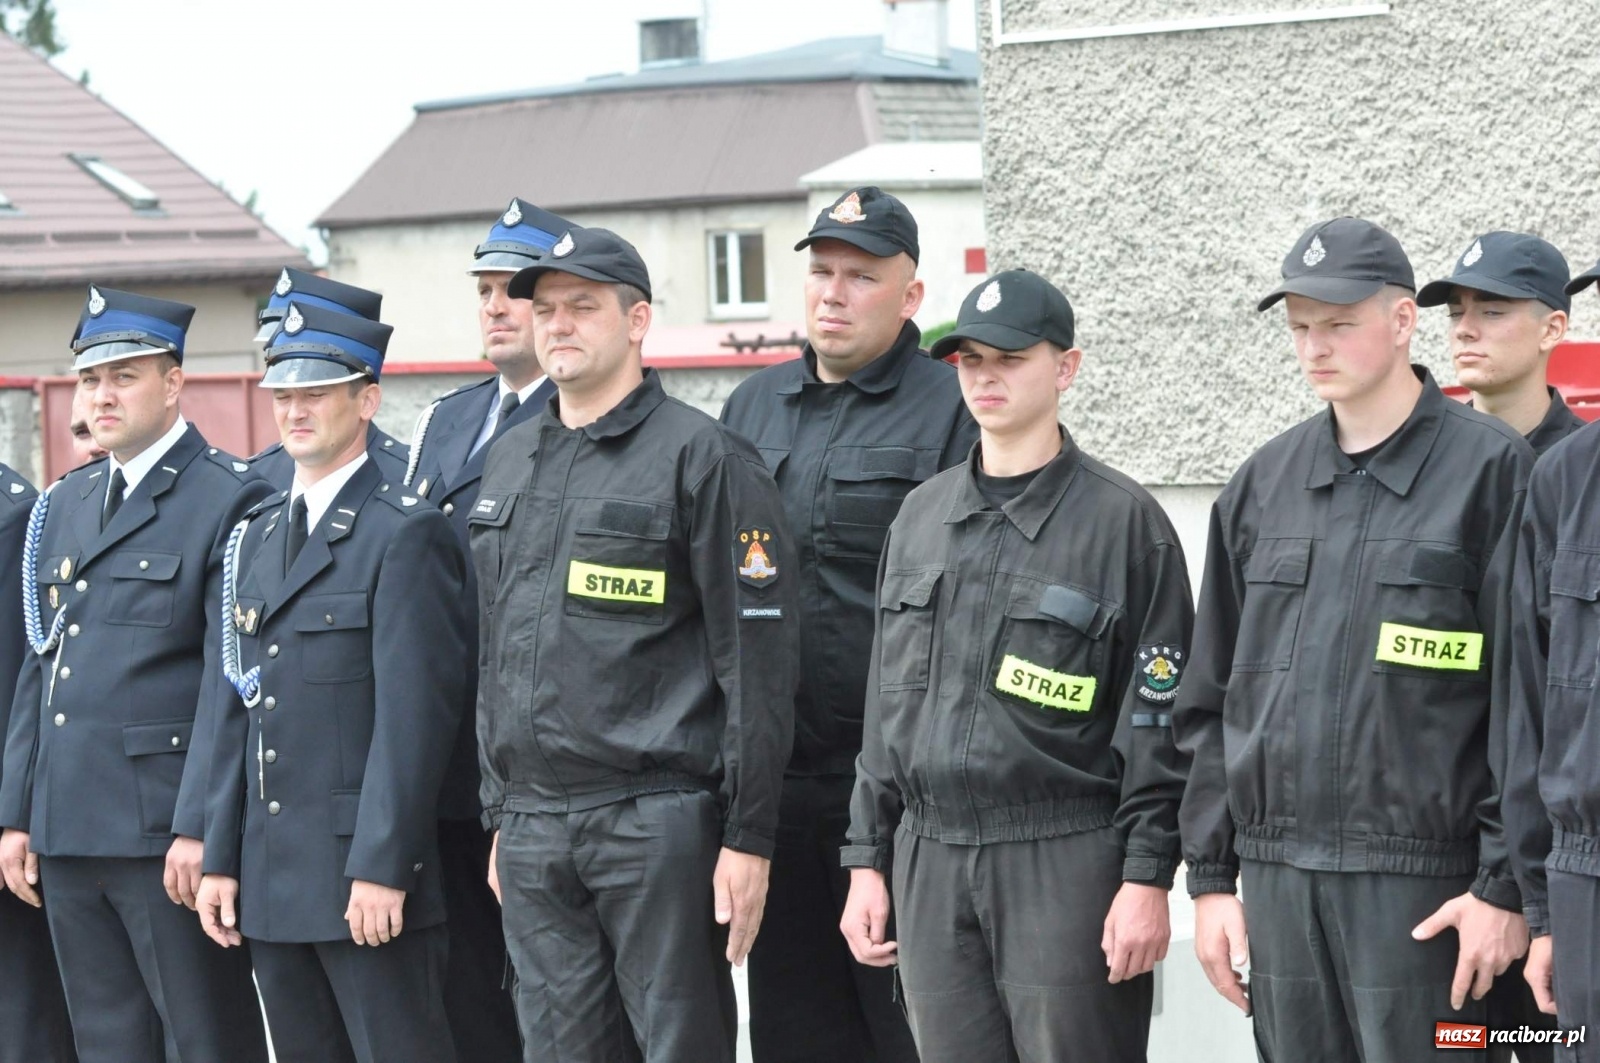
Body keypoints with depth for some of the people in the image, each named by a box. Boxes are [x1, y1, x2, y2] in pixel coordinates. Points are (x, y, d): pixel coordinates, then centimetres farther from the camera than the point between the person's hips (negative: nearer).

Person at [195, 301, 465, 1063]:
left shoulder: (404, 534, -8)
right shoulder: (257, 536, 16)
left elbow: (415, 713, -15)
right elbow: (237, 709, 16)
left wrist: (381, 866, -19)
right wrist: (220, 857, 11)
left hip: (368, 868, -7)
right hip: (272, 878, 7)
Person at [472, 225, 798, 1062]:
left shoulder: (703, 459, -5)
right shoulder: (509, 463, 16)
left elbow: (758, 661, -9)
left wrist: (749, 838, -12)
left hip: (660, 826, -6)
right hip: (534, 829, 6)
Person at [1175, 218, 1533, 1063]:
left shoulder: (1491, 471, -3)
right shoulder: (1263, 483, 13)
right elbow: (1210, 699, 16)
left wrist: (1504, 885, -11)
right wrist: (1210, 877, 11)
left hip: (1421, 884, -5)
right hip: (1279, 877, 5)